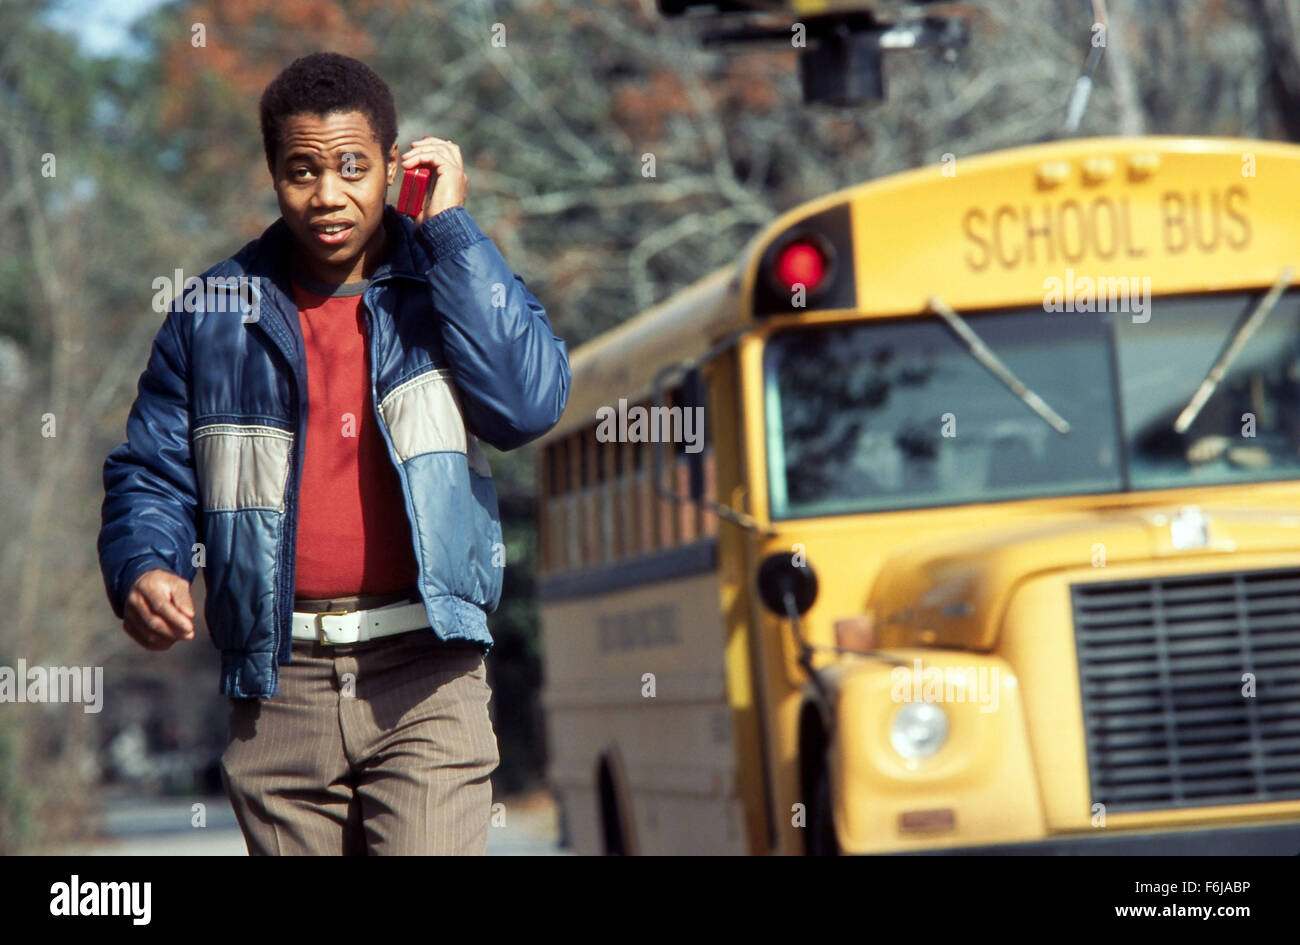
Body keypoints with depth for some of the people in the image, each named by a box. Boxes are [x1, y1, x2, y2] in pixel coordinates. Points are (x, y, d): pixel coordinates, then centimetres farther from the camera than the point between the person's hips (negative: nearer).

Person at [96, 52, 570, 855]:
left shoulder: (455, 284, 7)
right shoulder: (215, 313, 10)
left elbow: (527, 405, -12)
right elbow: (152, 476, 13)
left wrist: (450, 228, -9)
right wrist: (143, 570, -10)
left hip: (424, 677, -2)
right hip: (276, 684, 2)